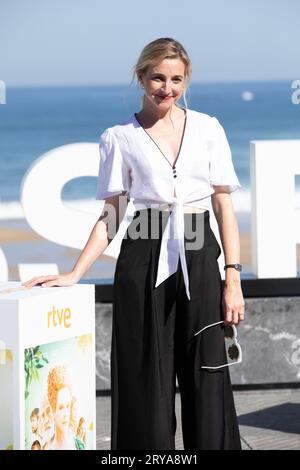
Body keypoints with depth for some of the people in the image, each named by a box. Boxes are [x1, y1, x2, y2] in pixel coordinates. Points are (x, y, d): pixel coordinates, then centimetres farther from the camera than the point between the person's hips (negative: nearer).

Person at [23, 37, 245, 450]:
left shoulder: (208, 129, 7)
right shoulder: (120, 138, 5)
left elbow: (224, 206, 6)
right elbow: (112, 215, 5)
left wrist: (233, 279, -1)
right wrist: (75, 274, -5)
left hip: (198, 259, 1)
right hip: (144, 261, -1)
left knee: (205, 377, 0)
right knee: (147, 381, 0)